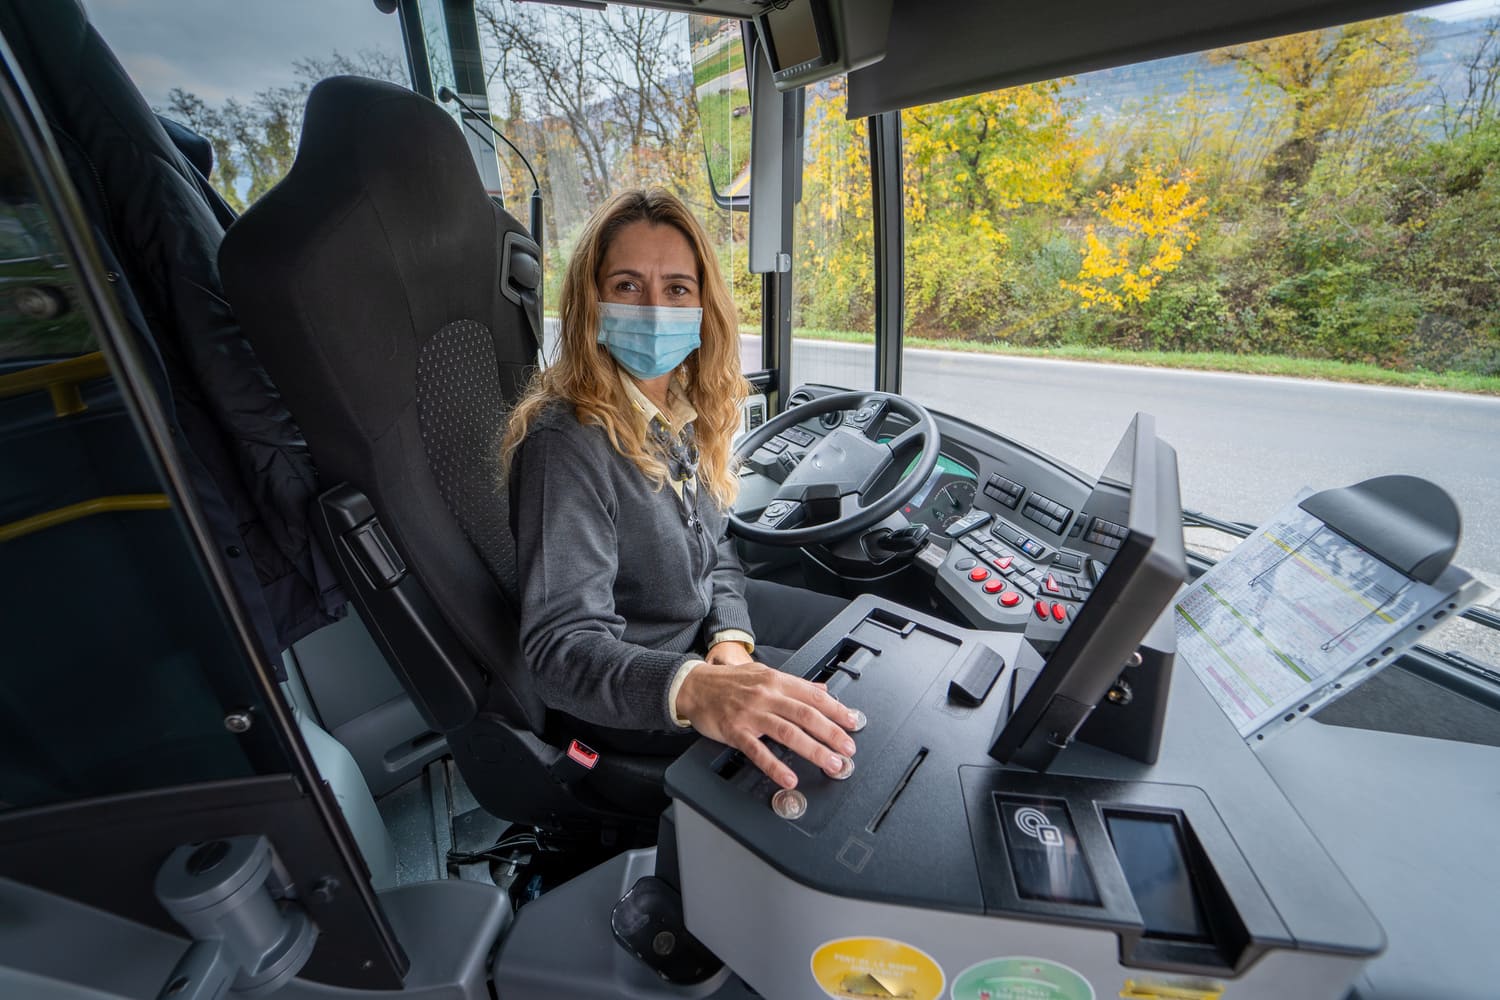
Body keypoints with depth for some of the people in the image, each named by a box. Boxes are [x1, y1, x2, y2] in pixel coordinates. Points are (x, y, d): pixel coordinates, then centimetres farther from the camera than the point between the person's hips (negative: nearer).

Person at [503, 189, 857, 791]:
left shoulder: (684, 409, -4)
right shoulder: (566, 445, -29)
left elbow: (714, 550, 4)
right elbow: (562, 648, -34)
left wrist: (731, 639, -14)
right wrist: (693, 689, -52)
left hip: (706, 619, 8)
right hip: (624, 699, -7)